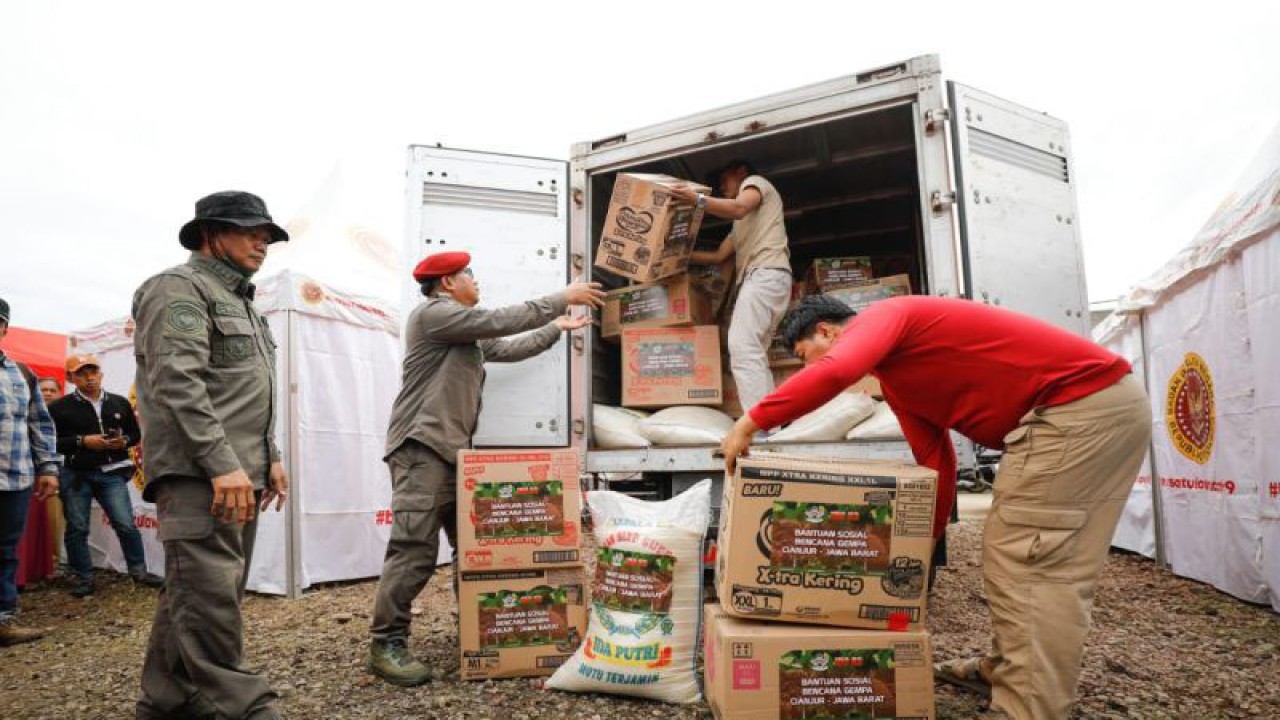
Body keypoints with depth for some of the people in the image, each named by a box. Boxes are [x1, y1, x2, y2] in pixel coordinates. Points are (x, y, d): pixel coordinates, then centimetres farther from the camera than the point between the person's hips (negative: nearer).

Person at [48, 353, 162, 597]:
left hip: (111, 473, 2)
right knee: (77, 528, 6)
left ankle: (138, 571, 11)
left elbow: (135, 434, 15)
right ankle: (83, 578, 19)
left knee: (126, 524, -1)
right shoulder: (60, 407, -1)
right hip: (75, 475, -1)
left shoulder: (120, 403, 9)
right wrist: (82, 441, -18)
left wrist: (124, 441, -6)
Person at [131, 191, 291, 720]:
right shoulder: (180, 288, -5)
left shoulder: (242, 303, 24)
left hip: (238, 474, 10)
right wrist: (222, 463, -24)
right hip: (197, 473, -9)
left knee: (191, 595, 13)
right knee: (210, 593, -10)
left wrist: (269, 457, 17)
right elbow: (178, 384, -18)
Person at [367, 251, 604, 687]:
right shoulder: (432, 313, -7)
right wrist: (562, 299, -8)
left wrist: (557, 328, 29)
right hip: (422, 450, -10)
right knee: (415, 549, -12)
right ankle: (387, 644, -4)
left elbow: (509, 349, 26)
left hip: (455, 451, 10)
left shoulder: (469, 335, 24)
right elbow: (500, 322, -13)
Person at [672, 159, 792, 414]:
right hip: (759, 278, 10)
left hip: (766, 274, -10)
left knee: (742, 348, -22)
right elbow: (718, 256, 30)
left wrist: (697, 199, -13)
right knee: (754, 353, 0)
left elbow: (738, 208, -10)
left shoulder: (755, 181, 14)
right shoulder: (741, 224, 38)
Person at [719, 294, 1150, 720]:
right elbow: (935, 464, 16)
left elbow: (833, 372, -31)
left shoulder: (880, 317, -9)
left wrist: (749, 424, -23)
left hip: (1081, 403, -10)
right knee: (1019, 554, 17)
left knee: (1028, 561, -7)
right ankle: (1006, 670, 31)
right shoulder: (895, 376, 19)